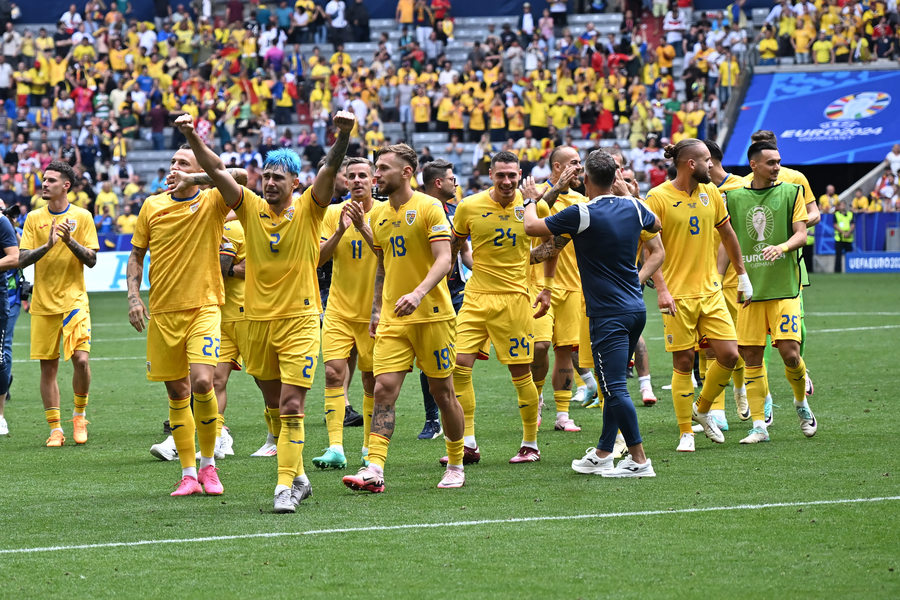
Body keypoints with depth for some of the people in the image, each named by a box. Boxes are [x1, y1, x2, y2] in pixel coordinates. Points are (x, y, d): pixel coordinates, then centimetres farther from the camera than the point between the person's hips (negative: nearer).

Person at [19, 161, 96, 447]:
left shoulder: (81, 217, 1)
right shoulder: (34, 218, 6)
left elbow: (91, 260, -2)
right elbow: (22, 259, -2)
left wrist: (70, 241, -18)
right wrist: (48, 245, -18)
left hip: (74, 300, -2)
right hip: (43, 303, 2)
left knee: (81, 359, -15)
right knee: (48, 367, 2)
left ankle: (79, 415, 6)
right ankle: (55, 428, 10)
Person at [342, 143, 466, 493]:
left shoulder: (428, 207, -7)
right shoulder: (378, 216, 13)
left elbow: (444, 260, -16)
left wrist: (418, 293, -29)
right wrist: (376, 310, 16)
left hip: (432, 315, -5)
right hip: (392, 320, 5)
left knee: (442, 391, 4)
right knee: (383, 388, -8)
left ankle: (456, 466, 19)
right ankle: (374, 469, -15)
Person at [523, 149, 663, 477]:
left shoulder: (582, 214, -15)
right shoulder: (633, 207, 3)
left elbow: (532, 227, -5)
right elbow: (656, 224, 28)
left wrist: (530, 200, 14)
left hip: (608, 315, -7)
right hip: (635, 309, 7)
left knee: (616, 388, -8)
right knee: (613, 385, 16)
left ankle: (639, 460, -12)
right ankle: (602, 455, 23)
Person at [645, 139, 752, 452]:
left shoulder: (711, 193, 7)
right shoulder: (658, 198, -9)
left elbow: (727, 234, 19)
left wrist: (742, 275, 22)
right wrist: (661, 289, -18)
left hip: (711, 291, 5)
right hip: (677, 295, -5)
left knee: (729, 354, -3)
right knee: (684, 362, -2)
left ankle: (702, 409, 22)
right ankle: (686, 433, 10)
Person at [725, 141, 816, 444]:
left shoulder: (790, 192, 4)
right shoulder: (735, 198, 8)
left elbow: (801, 234, -3)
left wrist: (782, 247, -20)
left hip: (783, 286, -2)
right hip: (749, 288, 2)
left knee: (789, 351, -11)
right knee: (751, 357, -1)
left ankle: (801, 403, 16)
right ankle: (758, 425, 6)